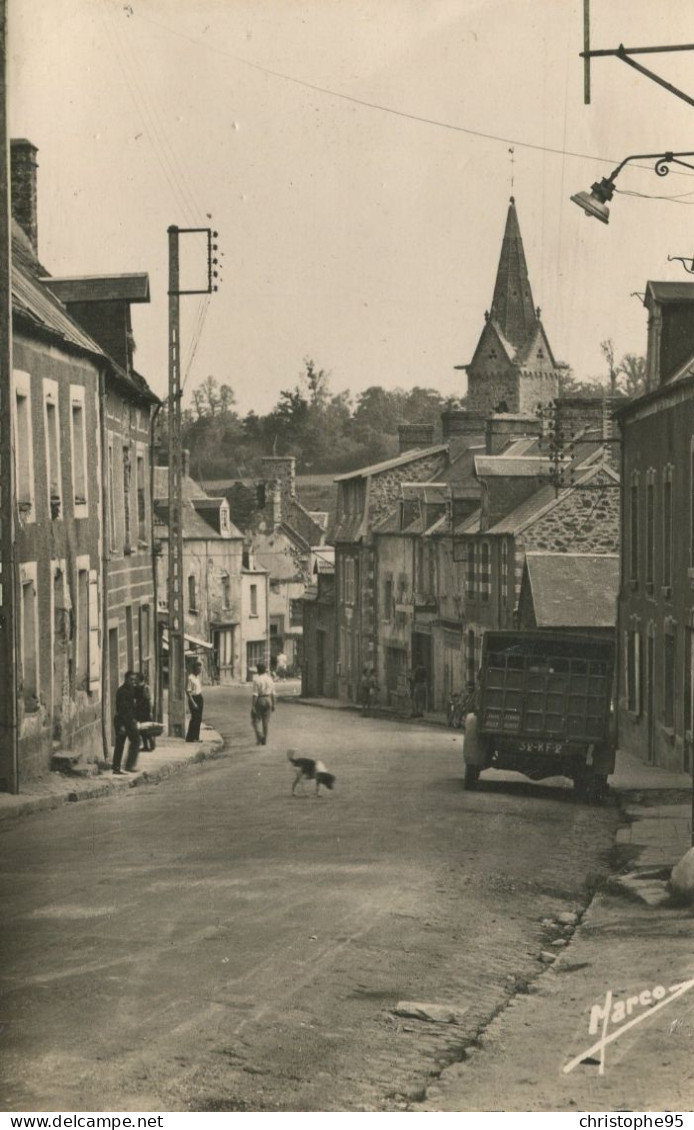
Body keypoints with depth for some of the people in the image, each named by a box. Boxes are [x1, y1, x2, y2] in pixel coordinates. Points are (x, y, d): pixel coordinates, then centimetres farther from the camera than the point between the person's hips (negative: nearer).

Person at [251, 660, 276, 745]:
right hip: (268, 700, 5)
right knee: (266, 721, 11)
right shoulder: (269, 678, 2)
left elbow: (255, 694, -17)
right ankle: (264, 740, 12)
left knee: (256, 720, 9)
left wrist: (253, 706, -14)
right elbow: (272, 693, 5)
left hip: (259, 701, -5)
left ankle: (260, 736, -10)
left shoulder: (256, 679, -14)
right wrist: (273, 704, 11)